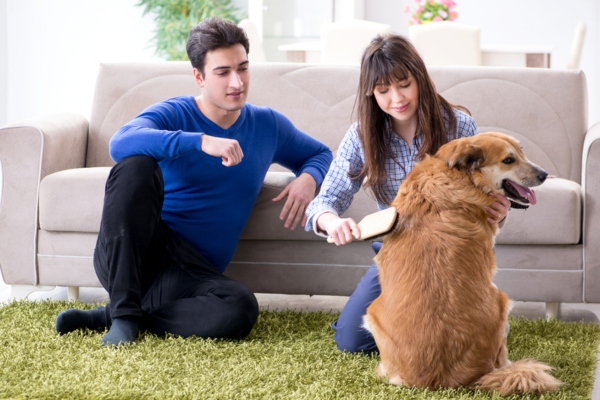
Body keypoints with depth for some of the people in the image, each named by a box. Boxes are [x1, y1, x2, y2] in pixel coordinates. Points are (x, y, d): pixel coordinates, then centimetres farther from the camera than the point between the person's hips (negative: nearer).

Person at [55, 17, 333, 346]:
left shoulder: (267, 125, 12)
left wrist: (308, 178, 3)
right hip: (125, 259, -3)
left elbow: (321, 154, 28)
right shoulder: (172, 115, -3)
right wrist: (202, 142, -34)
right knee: (137, 165, -32)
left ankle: (108, 316, -16)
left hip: (191, 273, 3)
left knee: (241, 309, -33)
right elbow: (120, 144, -24)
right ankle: (124, 310, -29)